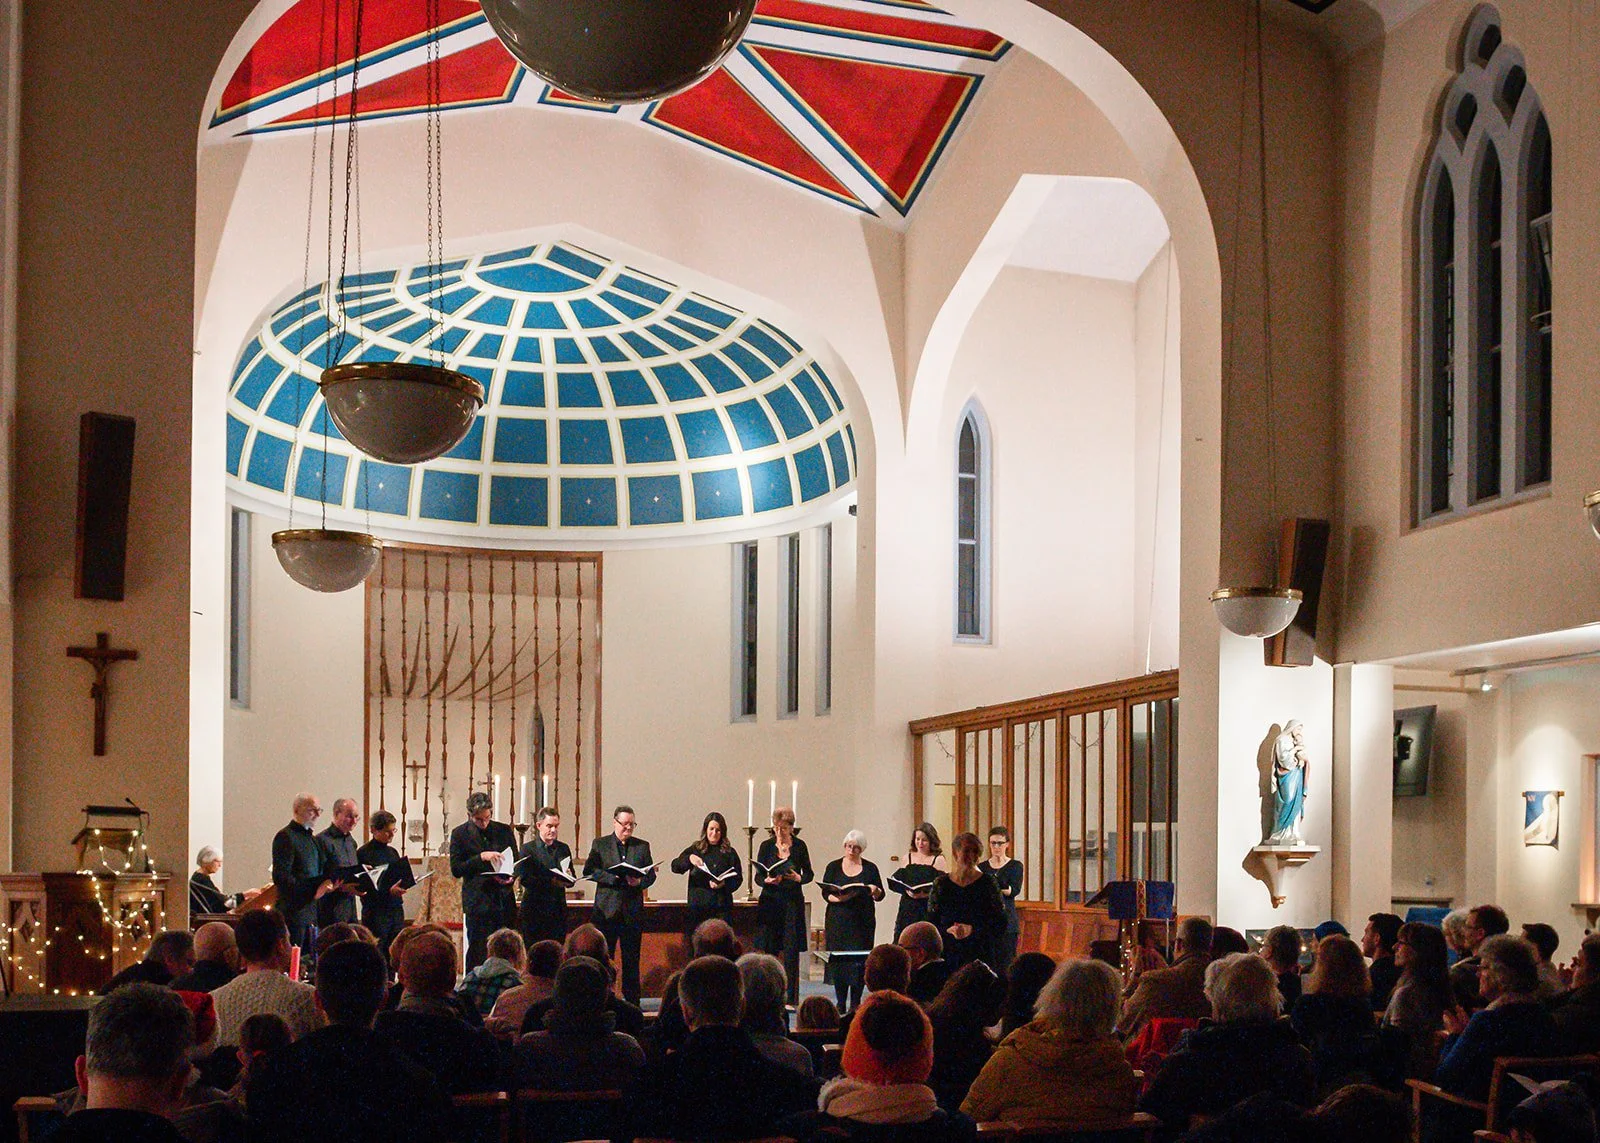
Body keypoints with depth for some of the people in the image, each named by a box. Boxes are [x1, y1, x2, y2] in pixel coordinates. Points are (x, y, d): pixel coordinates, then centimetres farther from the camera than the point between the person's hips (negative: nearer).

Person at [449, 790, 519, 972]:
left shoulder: (504, 830, 8)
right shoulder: (460, 834, 0)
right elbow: (455, 870, -5)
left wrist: (510, 876, -6)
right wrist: (480, 858, -17)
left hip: (504, 900, 3)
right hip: (477, 901, -3)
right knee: (478, 952, -1)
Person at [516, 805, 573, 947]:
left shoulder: (564, 848, 14)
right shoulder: (528, 849, 0)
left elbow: (572, 880, 14)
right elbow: (524, 879, -11)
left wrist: (568, 879, -10)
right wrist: (551, 882, -24)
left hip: (558, 911, 4)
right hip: (534, 910, -4)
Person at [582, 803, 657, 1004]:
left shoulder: (642, 846, 11)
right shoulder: (600, 844, 5)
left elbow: (651, 875, 10)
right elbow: (589, 871, -4)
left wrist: (639, 882, -12)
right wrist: (615, 877, -15)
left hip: (633, 910, 1)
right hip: (607, 910, -1)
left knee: (631, 958, 4)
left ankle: (632, 999, 10)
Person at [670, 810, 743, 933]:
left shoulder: (729, 853, 9)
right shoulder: (695, 850, 11)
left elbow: (738, 878, 4)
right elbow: (675, 866, 1)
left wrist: (724, 884, -16)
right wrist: (689, 859, -18)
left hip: (721, 906, -1)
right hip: (698, 906, 1)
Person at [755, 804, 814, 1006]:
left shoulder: (799, 846, 3)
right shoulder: (766, 846, 3)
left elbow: (809, 874, 9)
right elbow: (758, 876, 3)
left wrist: (799, 878, -12)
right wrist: (768, 880, -19)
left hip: (793, 903, 0)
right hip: (770, 901, 1)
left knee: (791, 951, -2)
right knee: (769, 949, -1)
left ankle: (791, 998, 2)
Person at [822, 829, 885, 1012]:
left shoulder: (870, 868, 7)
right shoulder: (834, 867, 7)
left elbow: (880, 896, 5)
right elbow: (825, 893, 2)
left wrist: (875, 891, -17)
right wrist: (838, 898, -18)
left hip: (862, 921, 0)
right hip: (838, 920, 0)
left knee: (859, 960, -4)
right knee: (839, 959, -4)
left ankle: (855, 1003, 1)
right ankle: (840, 1002, 3)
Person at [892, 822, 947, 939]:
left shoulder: (938, 860, 1)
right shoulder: (908, 857, 13)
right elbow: (897, 883, 12)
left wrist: (927, 894, -18)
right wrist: (907, 891, -8)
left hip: (929, 910, -3)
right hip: (908, 908, 3)